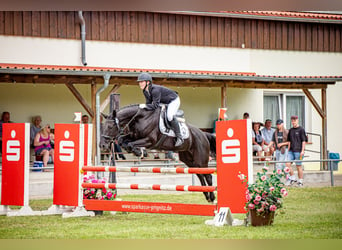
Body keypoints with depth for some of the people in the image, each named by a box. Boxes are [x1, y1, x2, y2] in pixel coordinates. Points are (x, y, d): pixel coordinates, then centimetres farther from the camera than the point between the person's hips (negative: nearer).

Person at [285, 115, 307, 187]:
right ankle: (292, 178, 9)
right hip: (291, 151, 6)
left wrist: (302, 151, -13)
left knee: (299, 166, -1)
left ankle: (300, 182, 8)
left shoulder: (301, 130, -3)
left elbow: (304, 141, -6)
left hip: (298, 151, -6)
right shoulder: (290, 130, 14)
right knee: (287, 164, -7)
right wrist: (288, 150, 17)